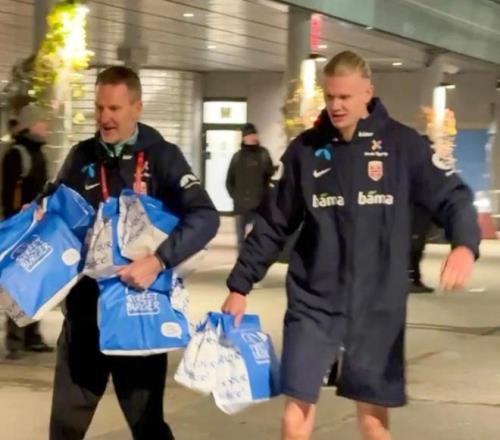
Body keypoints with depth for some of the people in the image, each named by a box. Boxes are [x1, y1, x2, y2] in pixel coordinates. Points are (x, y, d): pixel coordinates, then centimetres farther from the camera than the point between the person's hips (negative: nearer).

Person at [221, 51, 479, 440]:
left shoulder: (401, 144, -3)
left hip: (378, 305, -1)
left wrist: (465, 245, -26)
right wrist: (240, 285, 8)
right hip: (313, 301, 1)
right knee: (298, 406, -2)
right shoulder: (306, 149, 3)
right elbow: (273, 225, 8)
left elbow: (452, 196, -5)